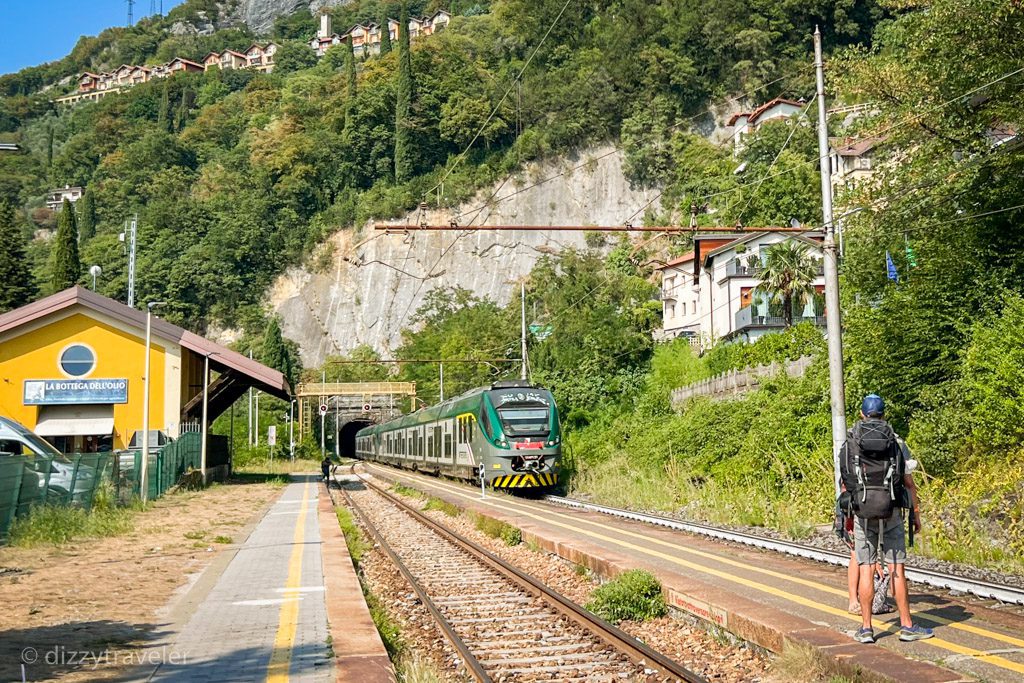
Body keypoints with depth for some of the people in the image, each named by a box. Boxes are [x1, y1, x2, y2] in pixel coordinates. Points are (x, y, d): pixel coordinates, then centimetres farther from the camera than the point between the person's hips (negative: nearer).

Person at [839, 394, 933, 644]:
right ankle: (907, 626, 10)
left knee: (865, 569, 3)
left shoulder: (850, 441, 3)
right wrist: (916, 513, 11)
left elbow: (845, 483, 6)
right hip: (891, 511, 0)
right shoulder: (895, 441, 1)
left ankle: (866, 628, 6)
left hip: (862, 512, 1)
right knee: (897, 569, 5)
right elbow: (909, 483, 1)